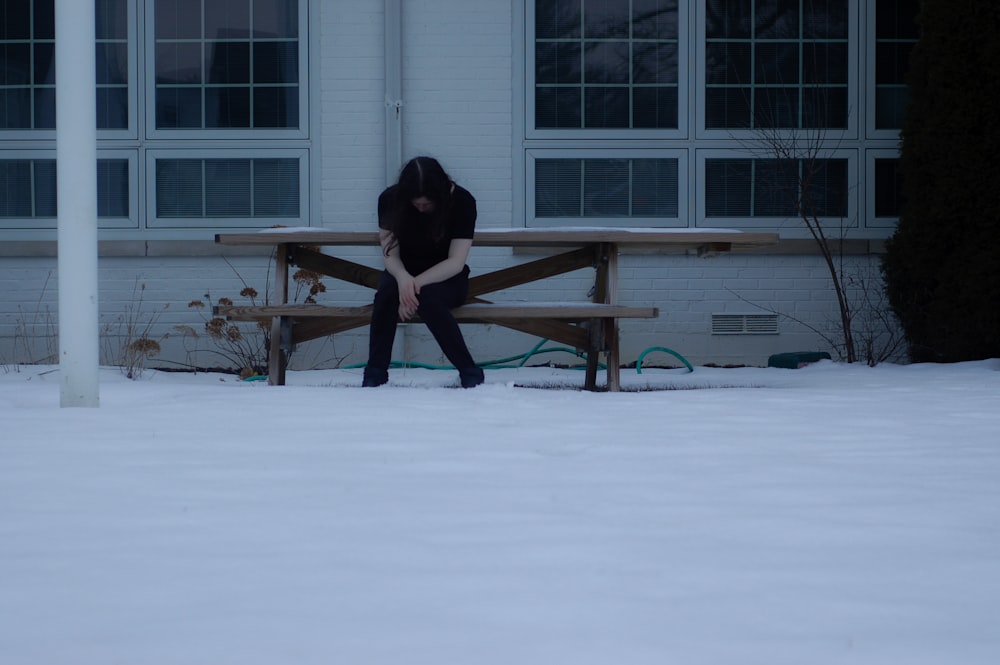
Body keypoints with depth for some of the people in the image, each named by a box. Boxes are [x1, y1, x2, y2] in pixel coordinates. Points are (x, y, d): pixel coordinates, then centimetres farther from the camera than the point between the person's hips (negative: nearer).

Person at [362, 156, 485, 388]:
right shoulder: (390, 199, -11)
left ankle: (470, 375, -27)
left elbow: (456, 262, -20)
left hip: (446, 278, -2)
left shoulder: (462, 201, -18)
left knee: (427, 297, -36)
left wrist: (418, 284, -33)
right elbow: (390, 254, -11)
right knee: (387, 292, -33)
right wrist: (403, 278, -34)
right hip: (404, 273, 2)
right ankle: (374, 375, -26)